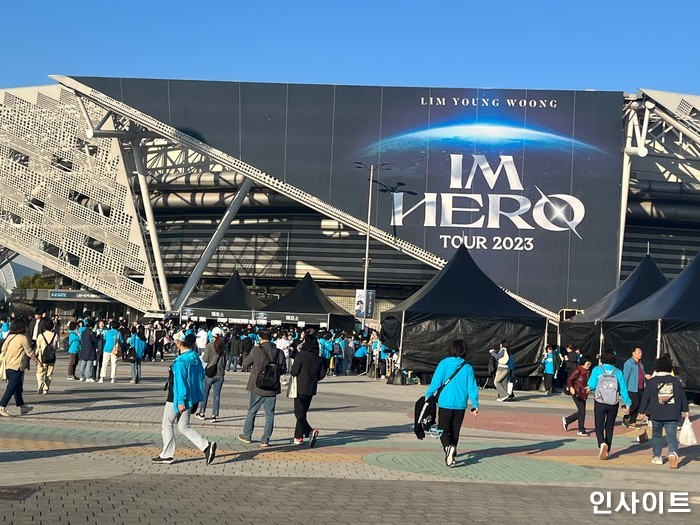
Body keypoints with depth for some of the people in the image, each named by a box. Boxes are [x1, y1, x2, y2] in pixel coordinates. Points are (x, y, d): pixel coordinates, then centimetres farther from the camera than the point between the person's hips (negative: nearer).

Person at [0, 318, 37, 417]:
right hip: (17, 367, -8)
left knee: (18, 387, 17)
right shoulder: (23, 338, -13)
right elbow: (29, 352, -8)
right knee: (11, 388, -6)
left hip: (8, 366, 8)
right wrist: (37, 360, 7)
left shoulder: (9, 337, 7)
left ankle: (22, 406, 27)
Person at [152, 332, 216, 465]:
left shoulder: (180, 361, -21)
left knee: (167, 424, 10)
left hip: (177, 398, -8)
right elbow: (202, 375, 12)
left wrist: (181, 401, -20)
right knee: (184, 427, 13)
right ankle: (206, 446, -3)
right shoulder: (195, 357, 4)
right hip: (191, 397, 8)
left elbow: (180, 381, -22)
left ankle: (167, 455, 18)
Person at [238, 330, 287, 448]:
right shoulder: (279, 352, -4)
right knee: (269, 414, 7)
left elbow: (245, 363, 0)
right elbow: (283, 370, 1)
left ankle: (247, 436, 28)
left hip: (258, 387, -1)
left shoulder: (256, 350, -12)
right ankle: (265, 441, 5)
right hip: (272, 388, 1)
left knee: (252, 411, 15)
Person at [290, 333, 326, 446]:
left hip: (301, 388, -6)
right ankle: (298, 437, 20)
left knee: (299, 413, -4)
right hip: (312, 389, 6)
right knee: (303, 412, 16)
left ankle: (310, 431, -26)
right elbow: (322, 374, 7)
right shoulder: (319, 358, 4)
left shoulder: (301, 355, -14)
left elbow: (294, 371, -15)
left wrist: (291, 371, 7)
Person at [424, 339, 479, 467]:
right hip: (461, 404, 2)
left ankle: (448, 446, -23)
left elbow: (435, 382, -7)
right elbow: (472, 388, -1)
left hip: (445, 403, -2)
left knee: (443, 430, 4)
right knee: (455, 431, 16)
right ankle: (451, 455, 18)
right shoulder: (468, 368, -1)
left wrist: (427, 395, 5)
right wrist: (475, 405, 6)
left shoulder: (443, 364, -6)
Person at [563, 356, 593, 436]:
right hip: (577, 393, -8)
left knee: (581, 412, 11)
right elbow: (570, 379, -16)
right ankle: (581, 430, 2)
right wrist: (571, 387, -31)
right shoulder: (578, 370, -14)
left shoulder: (588, 371, 9)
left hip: (584, 394, 8)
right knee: (582, 411, -8)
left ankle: (566, 420, 32)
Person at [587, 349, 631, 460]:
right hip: (613, 404, 2)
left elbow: (591, 385, -10)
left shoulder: (597, 370, -7)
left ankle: (602, 444, -24)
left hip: (600, 403, -2)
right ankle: (607, 451, 19)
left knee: (599, 427, 4)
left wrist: (590, 389, 14)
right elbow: (623, 388, -3)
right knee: (609, 427, 15)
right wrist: (627, 403, 3)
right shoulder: (617, 372, -3)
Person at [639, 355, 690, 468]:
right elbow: (682, 396, 7)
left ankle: (657, 457, 20)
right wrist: (686, 410, 18)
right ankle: (673, 453, -24)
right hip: (672, 415, 0)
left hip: (656, 415, 0)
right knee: (672, 436, 1)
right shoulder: (675, 380, 1)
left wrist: (642, 411, 6)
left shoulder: (652, 381, -4)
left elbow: (645, 397, -2)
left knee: (657, 435, 17)